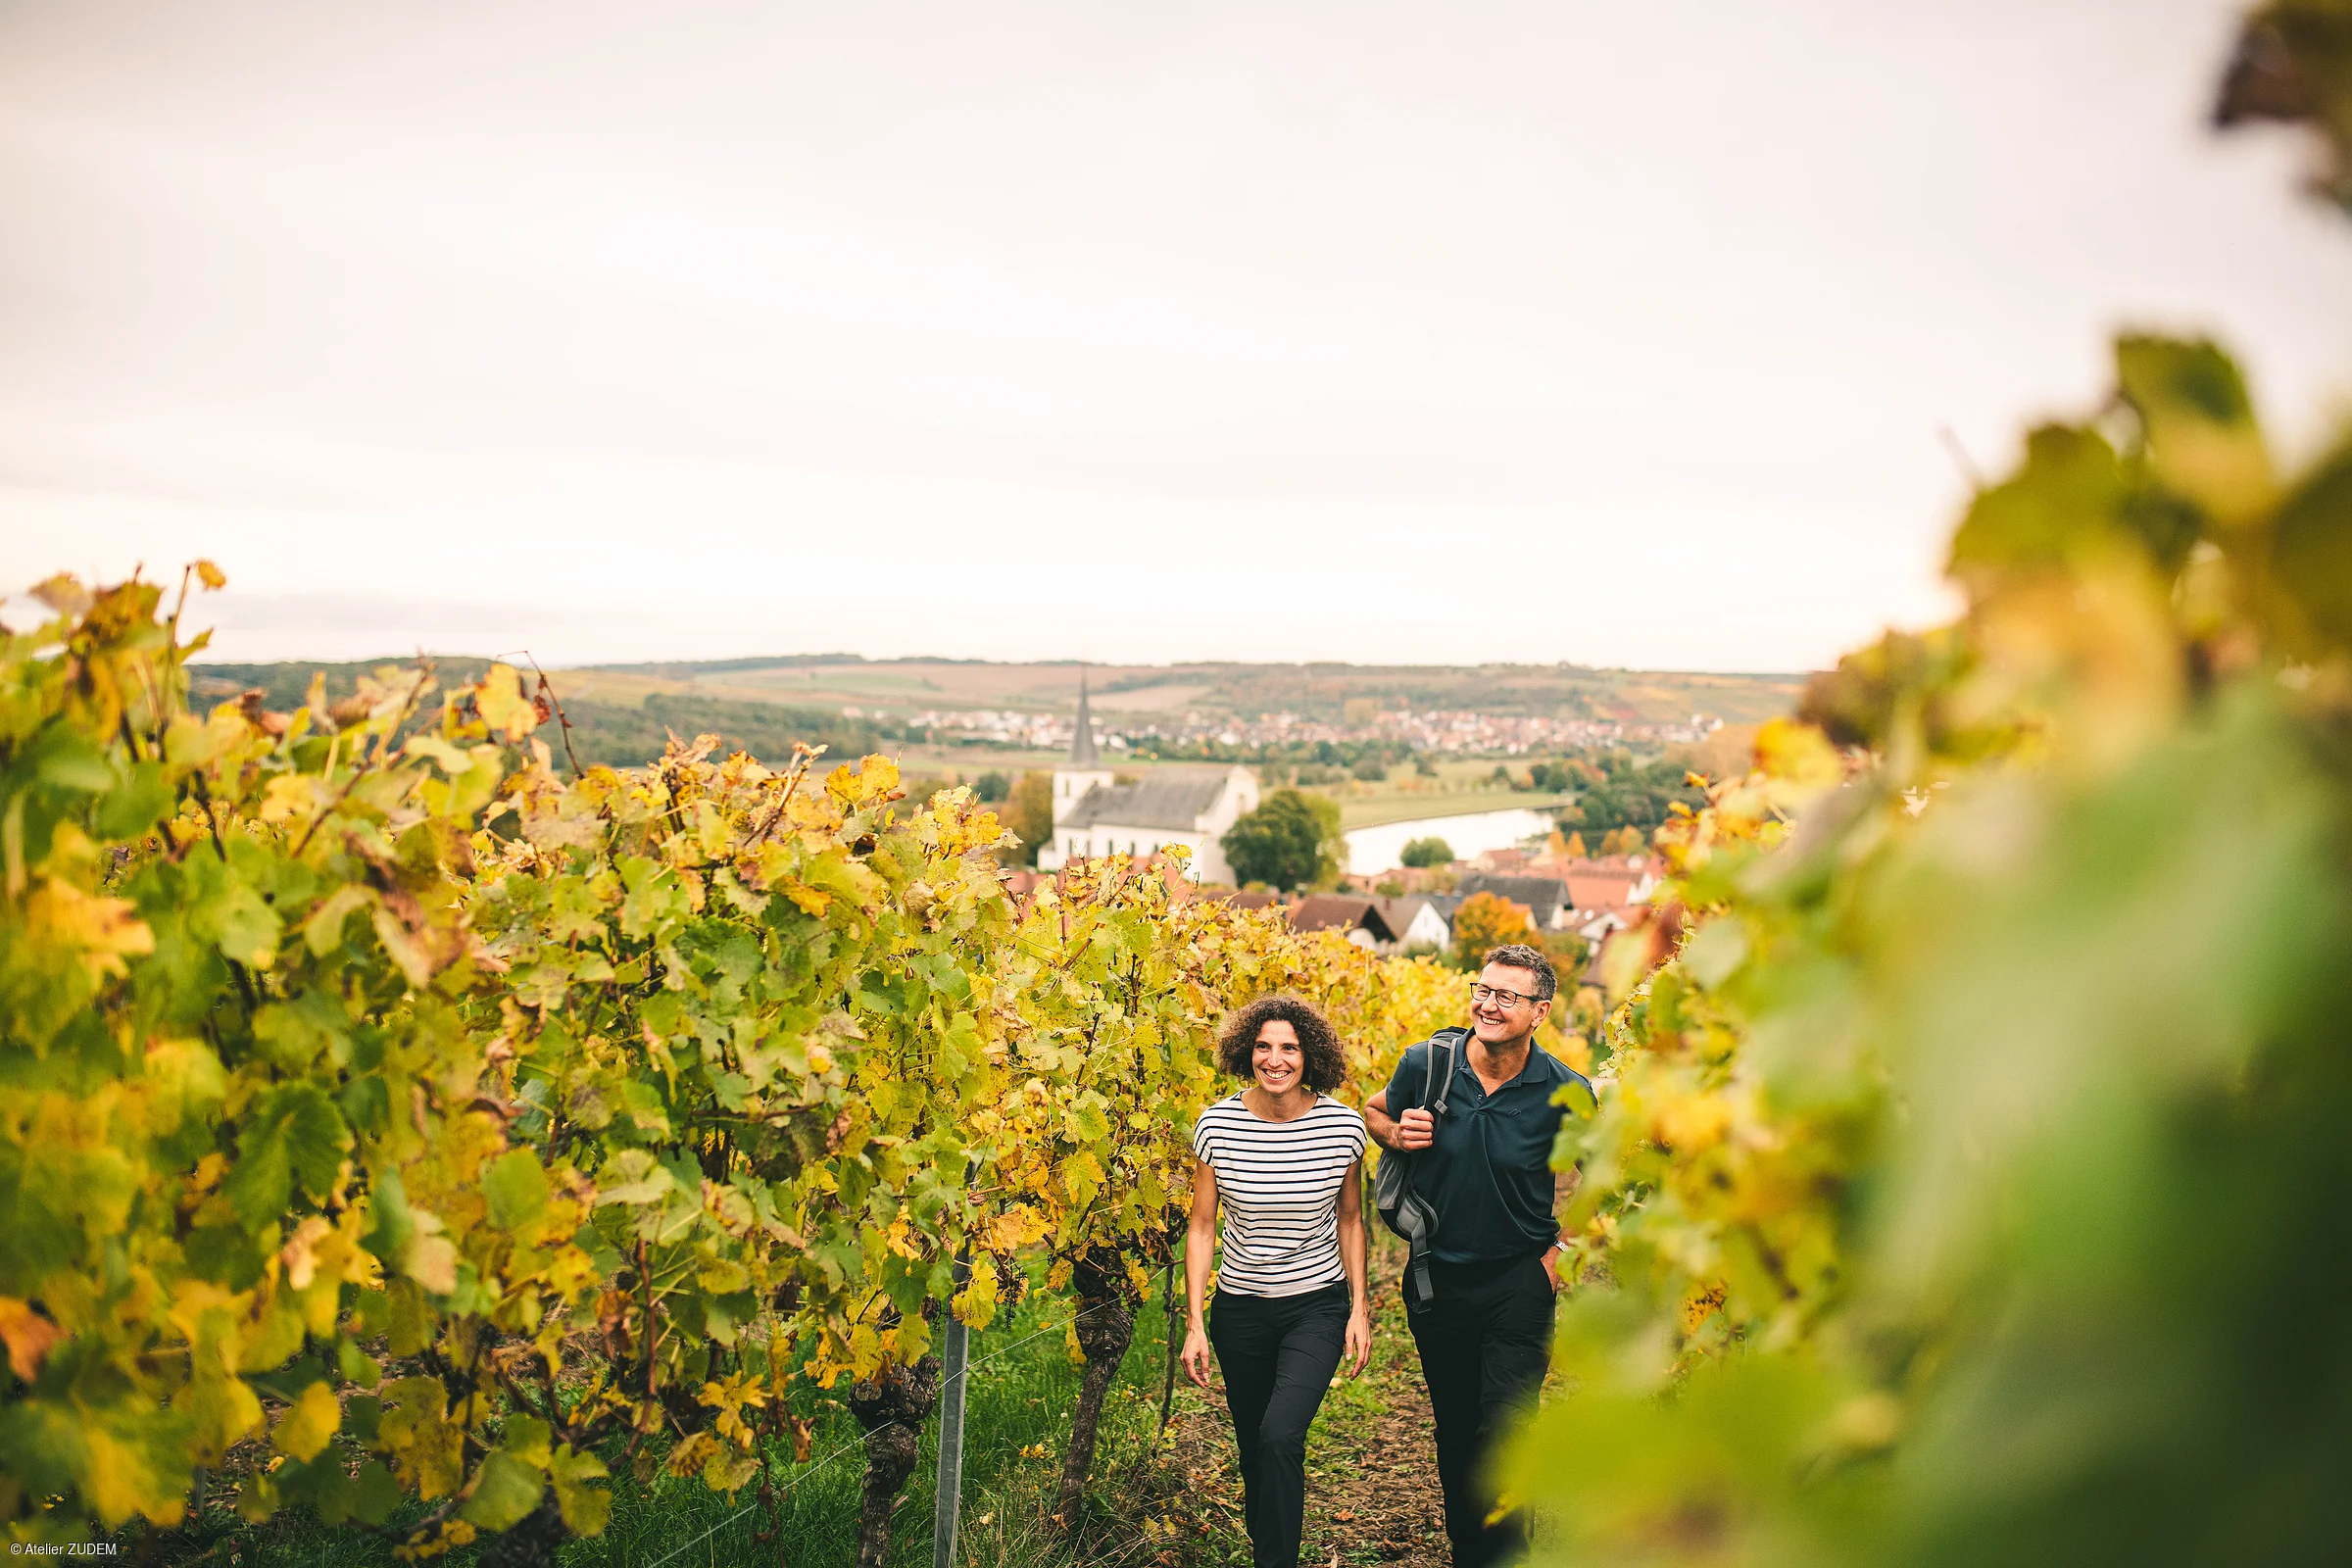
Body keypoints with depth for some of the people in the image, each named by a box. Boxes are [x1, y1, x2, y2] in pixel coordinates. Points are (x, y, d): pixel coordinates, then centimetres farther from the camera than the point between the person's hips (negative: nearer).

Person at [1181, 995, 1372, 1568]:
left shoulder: (1343, 1125, -9)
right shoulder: (1216, 1124, -10)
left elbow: (1349, 1220, 5)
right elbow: (1201, 1227, -3)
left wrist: (1360, 1309, 2)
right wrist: (1194, 1324, -6)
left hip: (1318, 1306, -2)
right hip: (1240, 1308, 2)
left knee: (1280, 1436, -21)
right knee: (1254, 1448, 14)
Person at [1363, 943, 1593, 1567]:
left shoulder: (1566, 1092, -12)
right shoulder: (1426, 1064, -9)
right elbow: (1374, 1111, 13)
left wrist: (1563, 1248, -3)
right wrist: (1395, 1134, -10)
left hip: (1520, 1281, -2)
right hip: (1437, 1277, 3)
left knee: (1504, 1433, -12)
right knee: (1454, 1432, 17)